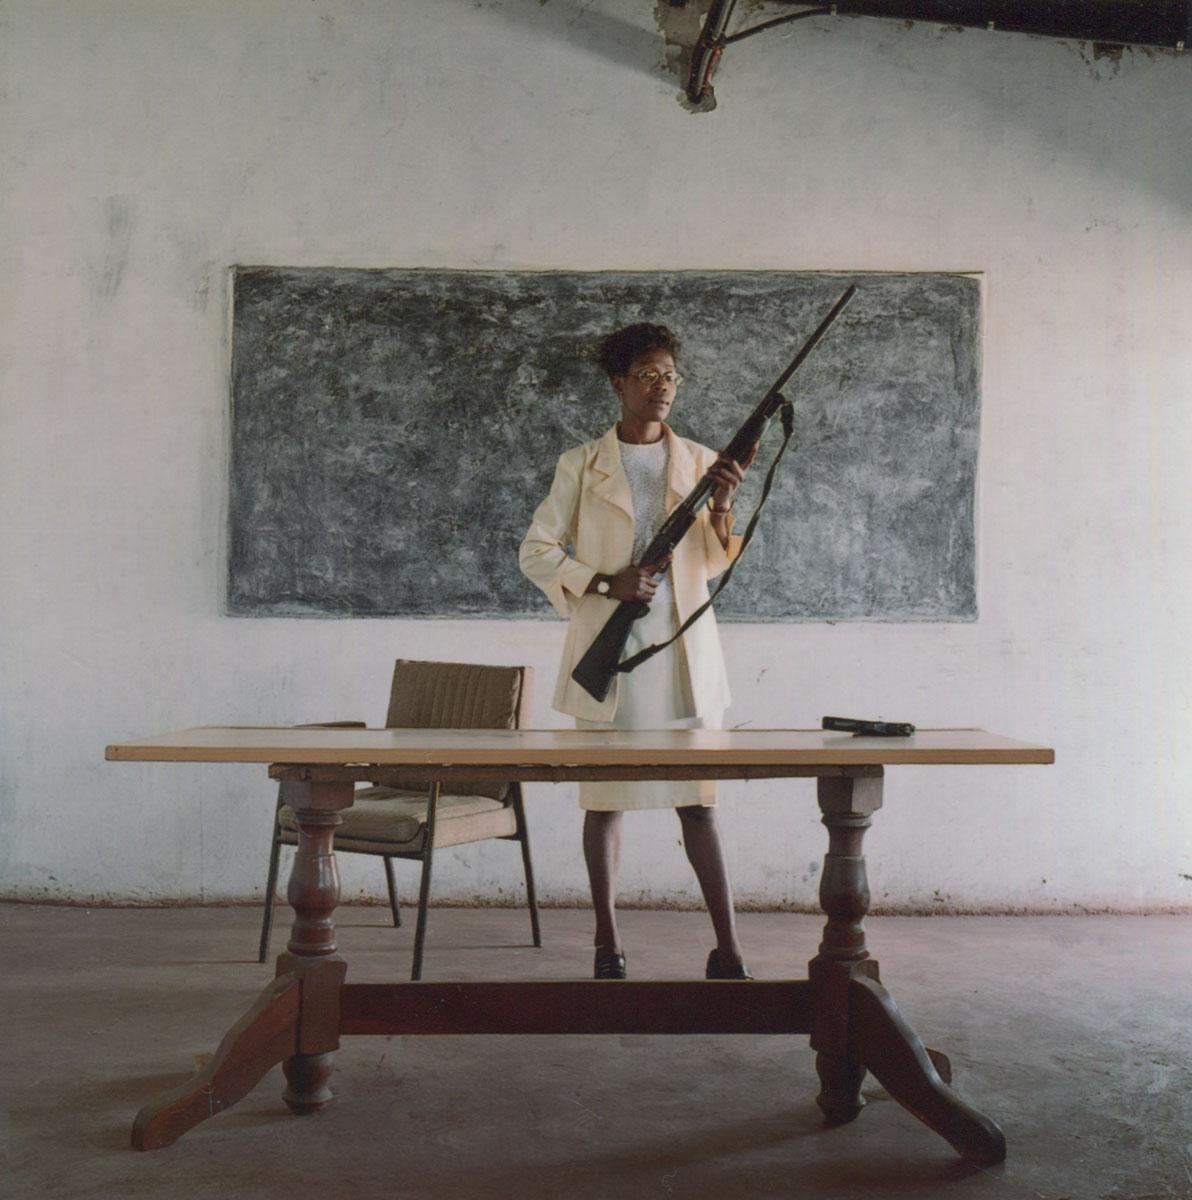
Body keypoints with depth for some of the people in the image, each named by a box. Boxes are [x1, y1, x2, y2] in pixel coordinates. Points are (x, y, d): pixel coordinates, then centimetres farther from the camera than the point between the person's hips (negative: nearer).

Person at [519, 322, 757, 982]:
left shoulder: (699, 461, 11)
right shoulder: (582, 465, 5)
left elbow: (716, 562, 7)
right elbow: (535, 551, 3)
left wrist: (721, 507, -12)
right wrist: (605, 584, -11)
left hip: (683, 653, 1)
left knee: (698, 799, 0)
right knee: (603, 799, 4)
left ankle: (728, 951, 4)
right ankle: (607, 945, 15)